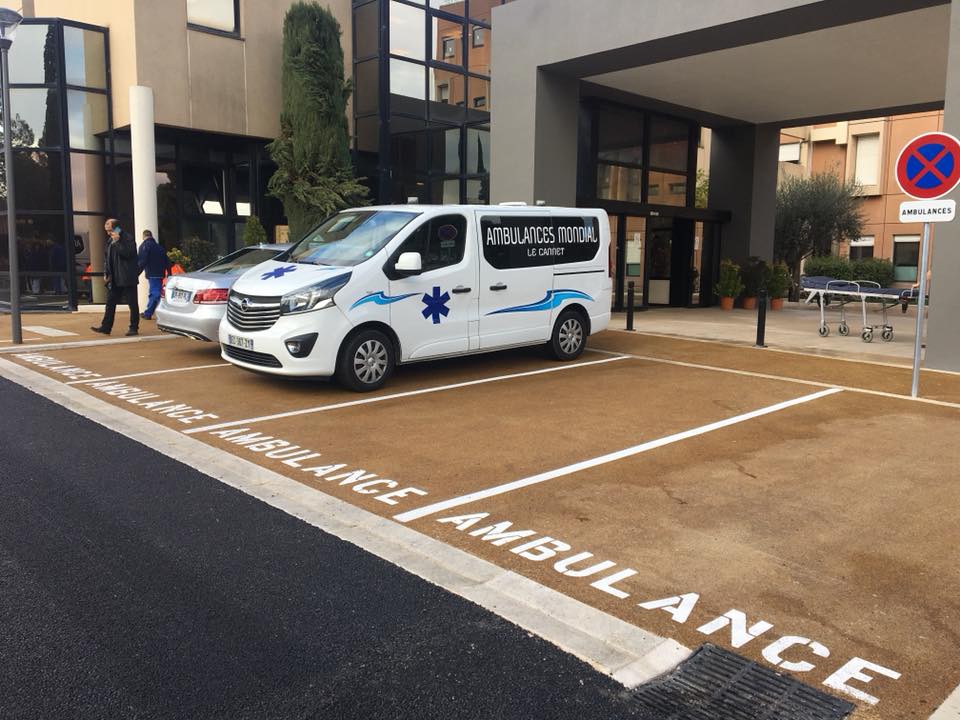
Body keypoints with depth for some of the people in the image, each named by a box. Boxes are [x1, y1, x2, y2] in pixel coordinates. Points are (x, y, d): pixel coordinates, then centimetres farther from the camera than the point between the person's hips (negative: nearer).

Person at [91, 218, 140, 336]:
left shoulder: (128, 238, -9)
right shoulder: (110, 241, 14)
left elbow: (127, 253, -22)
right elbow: (106, 257, 19)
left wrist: (117, 242, -19)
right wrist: (106, 273, 10)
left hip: (127, 278, -8)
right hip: (114, 279, 8)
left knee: (132, 303, 0)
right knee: (110, 302, 8)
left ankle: (134, 327, 7)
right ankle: (106, 327, 11)